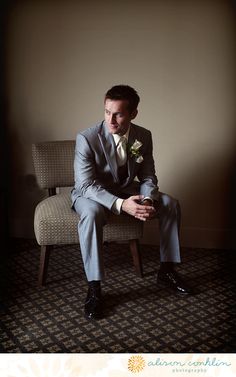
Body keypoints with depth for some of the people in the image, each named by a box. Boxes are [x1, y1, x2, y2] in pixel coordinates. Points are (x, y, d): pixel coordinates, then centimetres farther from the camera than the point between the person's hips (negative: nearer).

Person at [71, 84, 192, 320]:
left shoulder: (144, 137, -9)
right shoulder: (87, 138, -25)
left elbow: (148, 177, -3)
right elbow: (85, 185, -28)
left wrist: (148, 200, -27)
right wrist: (121, 205, -42)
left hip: (126, 190, 5)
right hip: (91, 193, -5)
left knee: (171, 204, -9)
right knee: (92, 213, -39)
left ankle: (166, 270, 6)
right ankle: (94, 288, -28)